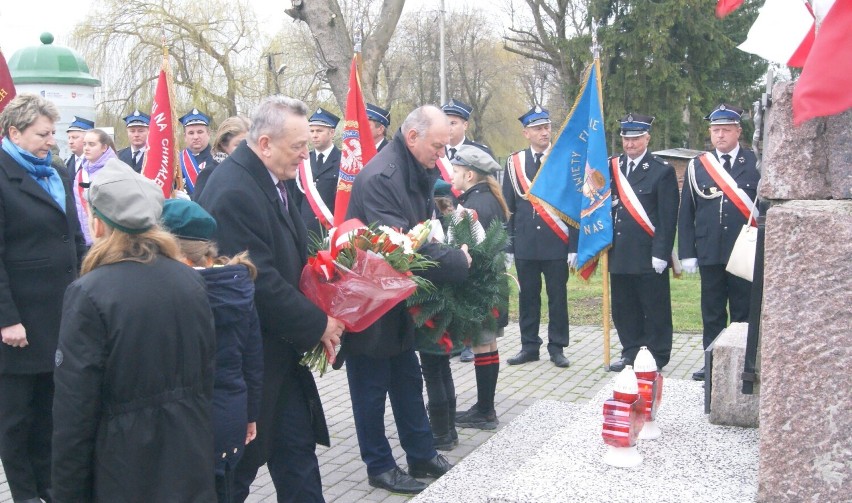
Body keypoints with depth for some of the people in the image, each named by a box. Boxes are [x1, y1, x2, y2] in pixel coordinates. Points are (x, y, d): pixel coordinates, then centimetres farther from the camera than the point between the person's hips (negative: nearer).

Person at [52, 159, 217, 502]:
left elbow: (75, 406, -15)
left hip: (125, 464, -4)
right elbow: (207, 370, 7)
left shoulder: (89, 293, -16)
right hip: (190, 454, 5)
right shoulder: (191, 281, -1)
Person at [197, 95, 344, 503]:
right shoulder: (234, 192, -22)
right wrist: (317, 325, -14)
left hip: (280, 351, 9)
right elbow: (259, 282, -24)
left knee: (298, 448, 14)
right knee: (238, 465, 8)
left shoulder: (271, 181, 7)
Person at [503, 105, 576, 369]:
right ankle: (529, 346, 20)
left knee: (558, 296, 6)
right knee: (528, 296, 9)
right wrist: (508, 245, 3)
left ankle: (557, 347, 17)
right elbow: (507, 207, 7)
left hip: (557, 244, -1)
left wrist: (574, 246, -6)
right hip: (525, 245, 2)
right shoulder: (514, 162, 4)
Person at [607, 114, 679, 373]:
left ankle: (657, 357, 15)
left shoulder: (662, 170, -5)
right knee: (624, 308, 12)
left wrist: (661, 253, -13)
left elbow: (668, 217, -8)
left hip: (648, 256, -5)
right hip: (619, 253, 5)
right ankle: (630, 352, 25)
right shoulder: (612, 167, 10)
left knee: (654, 309, 4)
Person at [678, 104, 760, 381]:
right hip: (710, 252, 2)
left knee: (744, 312, 5)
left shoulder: (756, 163, 1)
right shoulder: (697, 166, 6)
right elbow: (686, 213, 6)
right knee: (712, 312, 9)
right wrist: (687, 253, 1)